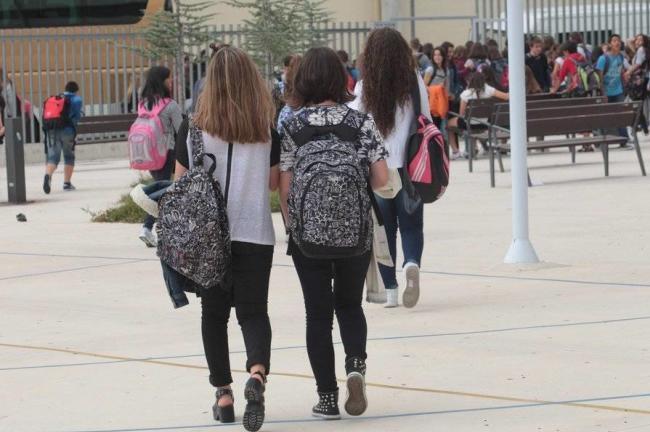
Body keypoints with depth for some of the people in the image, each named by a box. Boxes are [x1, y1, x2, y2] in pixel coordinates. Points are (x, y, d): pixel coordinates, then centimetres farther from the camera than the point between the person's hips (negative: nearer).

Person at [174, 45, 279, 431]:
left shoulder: (194, 129, -5)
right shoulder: (268, 129, -4)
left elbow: (182, 182, 0)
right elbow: (274, 182, 1)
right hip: (255, 233, 0)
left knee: (214, 312, 13)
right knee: (253, 309, 4)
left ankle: (224, 394, 14)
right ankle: (258, 371, -24)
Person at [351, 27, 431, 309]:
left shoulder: (365, 88, -5)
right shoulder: (415, 82, -3)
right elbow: (427, 121, 3)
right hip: (409, 165, 0)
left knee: (385, 227, 10)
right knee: (411, 225, 9)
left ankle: (390, 290, 9)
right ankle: (412, 262, -21)